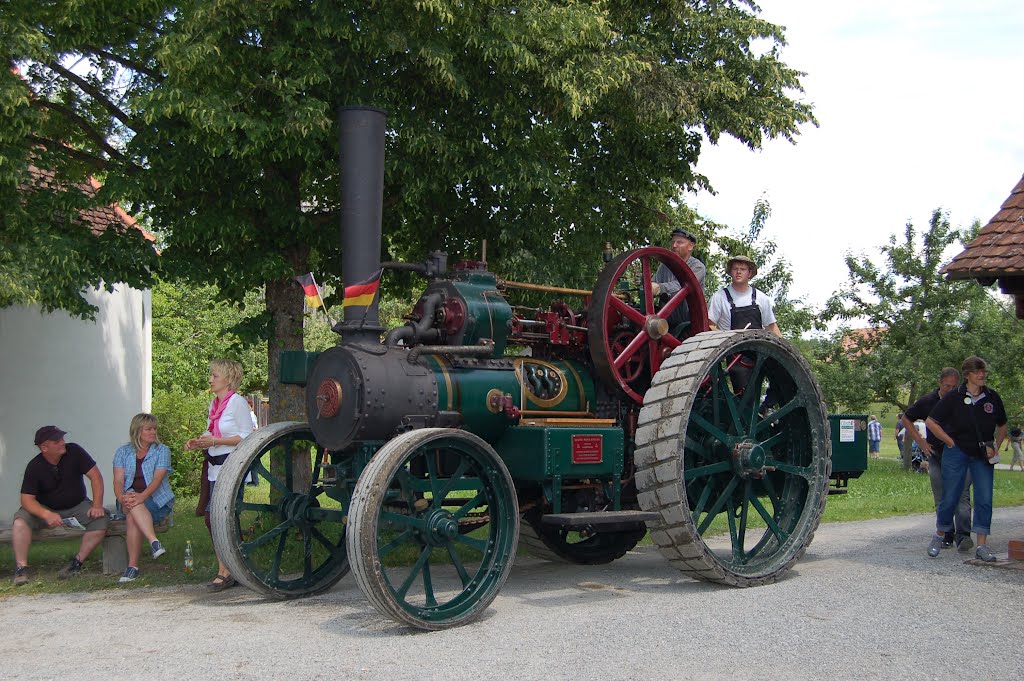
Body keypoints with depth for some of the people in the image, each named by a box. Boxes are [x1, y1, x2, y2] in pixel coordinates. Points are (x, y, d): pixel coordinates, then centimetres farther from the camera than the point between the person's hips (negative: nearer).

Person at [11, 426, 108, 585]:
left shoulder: (74, 451, -14)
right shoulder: (34, 467, -14)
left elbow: (95, 475, -13)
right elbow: (27, 499, -19)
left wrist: (97, 505, -23)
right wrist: (46, 514, -38)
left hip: (77, 506, 1)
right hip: (46, 509, 0)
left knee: (100, 519, -28)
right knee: (20, 520, -28)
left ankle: (77, 562, -19)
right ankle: (21, 567, -23)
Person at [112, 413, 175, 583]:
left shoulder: (162, 450, 4)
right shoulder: (123, 452, 11)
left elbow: (157, 479, -10)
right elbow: (118, 481, -1)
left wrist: (142, 496, -28)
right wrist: (122, 498, -23)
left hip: (156, 498, -2)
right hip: (130, 497, 2)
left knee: (133, 518, -32)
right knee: (132, 507, -35)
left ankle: (133, 566, -33)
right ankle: (154, 542, -49)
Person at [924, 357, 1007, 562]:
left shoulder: (992, 397, 3)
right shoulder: (953, 397, -7)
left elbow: (1002, 426, 17)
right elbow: (931, 422, -2)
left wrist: (996, 447, 5)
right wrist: (950, 442, -4)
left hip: (982, 456, 3)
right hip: (956, 453, -3)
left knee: (984, 499, -3)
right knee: (950, 497, 2)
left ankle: (982, 545, 2)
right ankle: (939, 536, 22)